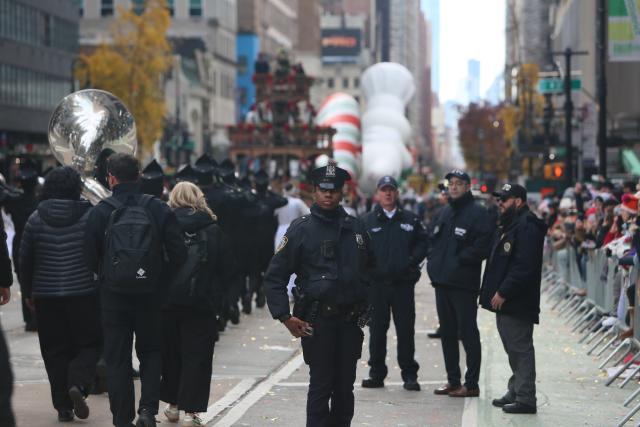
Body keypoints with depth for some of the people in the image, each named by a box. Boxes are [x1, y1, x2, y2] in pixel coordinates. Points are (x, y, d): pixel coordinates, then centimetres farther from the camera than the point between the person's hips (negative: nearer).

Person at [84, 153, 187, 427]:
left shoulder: (101, 212, -6)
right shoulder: (159, 209, -3)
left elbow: (90, 258, -3)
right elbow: (178, 253, -5)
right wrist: (161, 278, 10)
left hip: (113, 294, -1)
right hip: (150, 294, 1)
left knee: (117, 358, 9)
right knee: (151, 352, 17)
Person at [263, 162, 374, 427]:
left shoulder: (355, 228, 9)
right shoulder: (301, 229, -3)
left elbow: (369, 268, 23)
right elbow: (274, 277, -3)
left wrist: (365, 305, 14)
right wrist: (285, 317, -9)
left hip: (350, 321, 4)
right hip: (317, 320, -4)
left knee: (345, 387, 9)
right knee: (321, 385, -3)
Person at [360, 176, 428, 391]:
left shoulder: (410, 220, 8)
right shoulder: (367, 221, 5)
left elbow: (423, 243, 8)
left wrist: (411, 261, -6)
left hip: (403, 283, 0)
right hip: (377, 283, 0)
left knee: (406, 330, 1)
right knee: (377, 330, 6)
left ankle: (409, 375, 8)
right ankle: (377, 373, 14)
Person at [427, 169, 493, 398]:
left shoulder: (478, 213, -7)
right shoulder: (444, 212, 18)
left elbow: (482, 246, -16)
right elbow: (431, 238, 25)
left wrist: (460, 260, -15)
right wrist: (433, 260, 9)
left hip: (464, 283, -8)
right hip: (441, 281, 8)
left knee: (468, 332, -4)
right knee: (447, 332, 12)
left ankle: (471, 384, -1)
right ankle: (453, 380, 20)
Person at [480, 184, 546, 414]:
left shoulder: (527, 227, -16)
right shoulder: (509, 225, 19)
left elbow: (523, 267, -24)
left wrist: (503, 292, -21)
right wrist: (493, 292, 15)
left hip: (516, 303, -11)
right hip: (504, 301, 11)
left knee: (520, 350, -7)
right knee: (513, 350, 17)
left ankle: (525, 398, -4)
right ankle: (515, 392, 26)